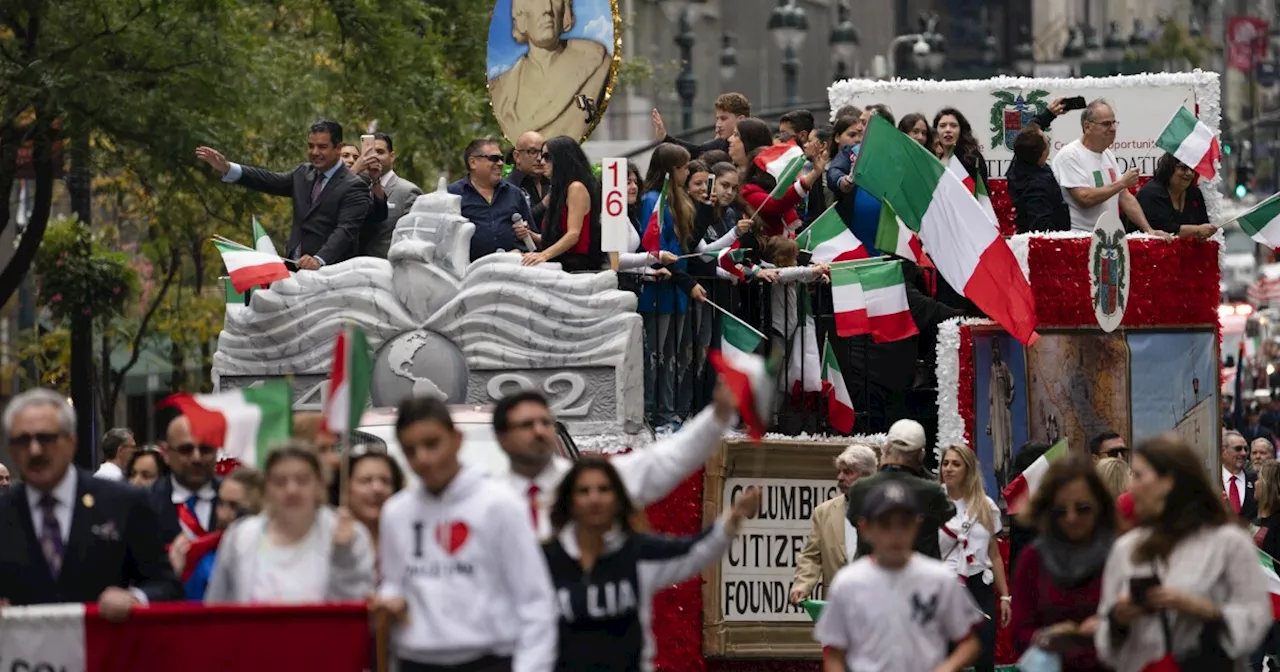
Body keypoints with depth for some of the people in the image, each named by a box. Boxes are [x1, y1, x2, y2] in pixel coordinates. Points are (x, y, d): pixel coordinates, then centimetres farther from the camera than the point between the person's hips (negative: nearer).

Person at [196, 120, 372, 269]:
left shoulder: (354, 188, -7)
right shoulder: (303, 174, 16)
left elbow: (345, 230, -18)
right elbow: (270, 181, 9)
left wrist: (318, 260, -34)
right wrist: (226, 168, -4)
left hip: (328, 273, -6)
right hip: (294, 268, 6)